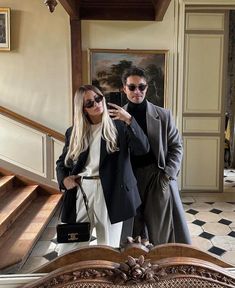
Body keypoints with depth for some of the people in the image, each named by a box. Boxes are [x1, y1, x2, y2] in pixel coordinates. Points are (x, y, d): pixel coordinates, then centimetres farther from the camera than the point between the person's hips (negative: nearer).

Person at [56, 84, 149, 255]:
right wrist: (64, 178, -1)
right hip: (80, 191, 3)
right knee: (67, 249, 7)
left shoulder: (119, 126, 1)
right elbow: (62, 161, 20)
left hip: (110, 193, -2)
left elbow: (143, 149, -12)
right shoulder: (73, 132, 10)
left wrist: (129, 120, -21)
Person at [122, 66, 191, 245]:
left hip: (158, 178, 0)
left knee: (165, 233, 6)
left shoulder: (163, 115, 0)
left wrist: (167, 175, -7)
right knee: (134, 233, 12)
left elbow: (176, 147, 4)